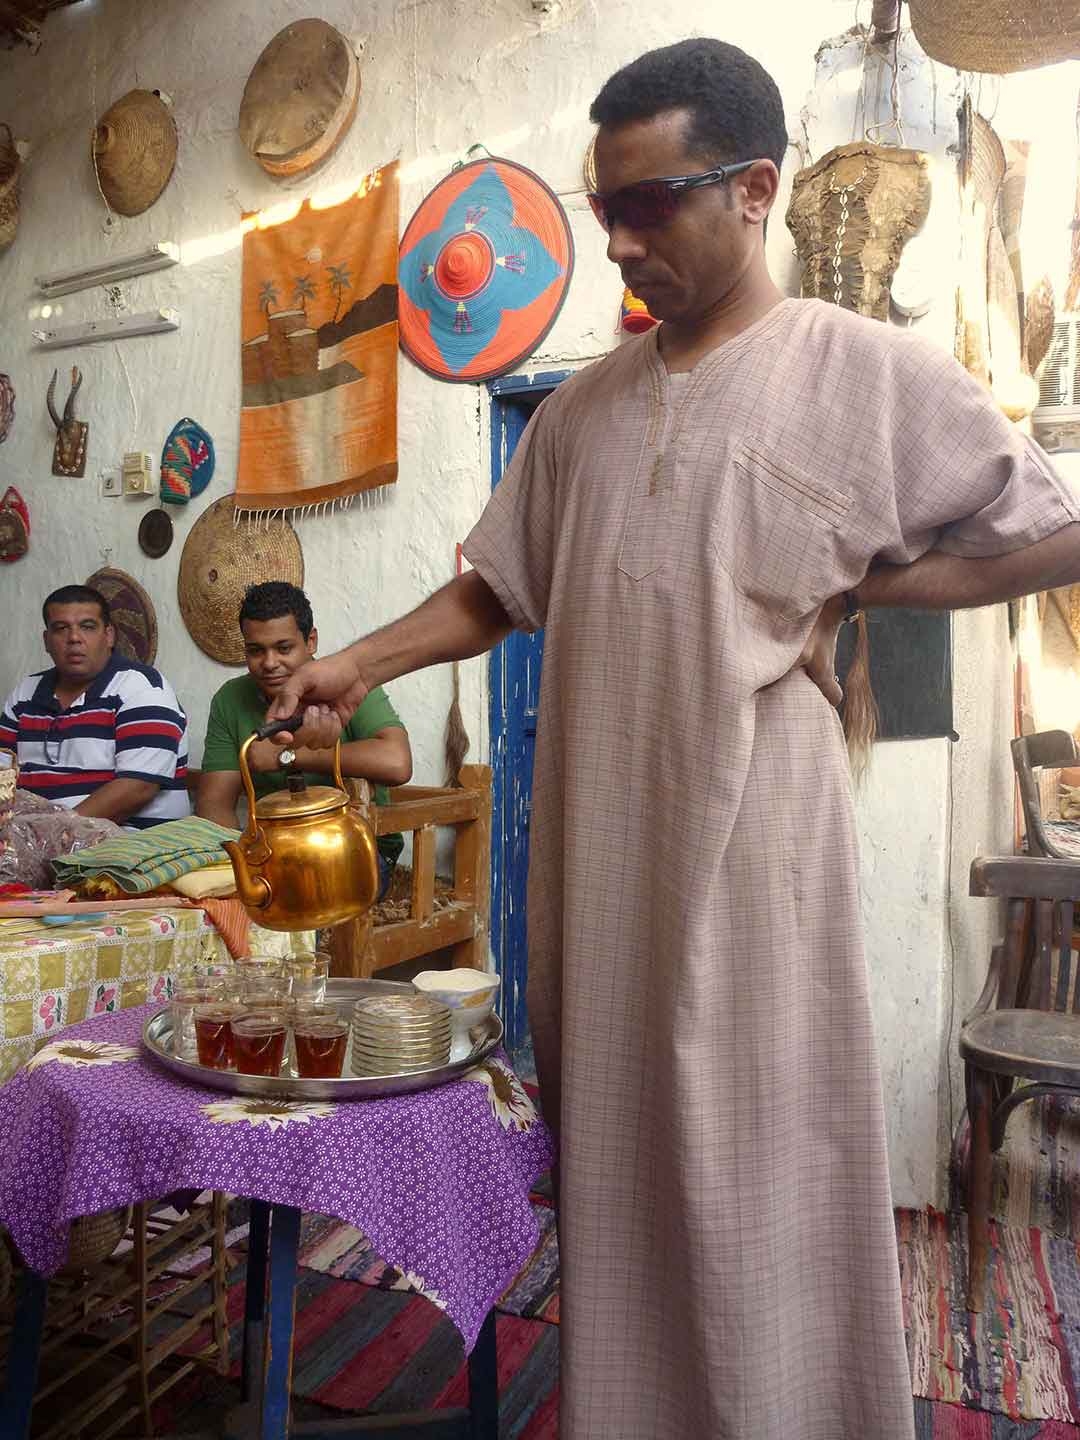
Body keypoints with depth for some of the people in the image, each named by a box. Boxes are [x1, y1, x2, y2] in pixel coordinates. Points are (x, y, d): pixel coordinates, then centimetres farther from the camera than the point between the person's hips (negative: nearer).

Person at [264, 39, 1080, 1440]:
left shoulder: (870, 371, -2)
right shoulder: (584, 404, 12)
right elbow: (499, 588, 15)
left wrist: (849, 587, -5)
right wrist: (360, 663, 2)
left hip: (750, 840, -4)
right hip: (597, 842, 5)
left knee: (757, 1176, 4)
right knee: (616, 1153, 15)